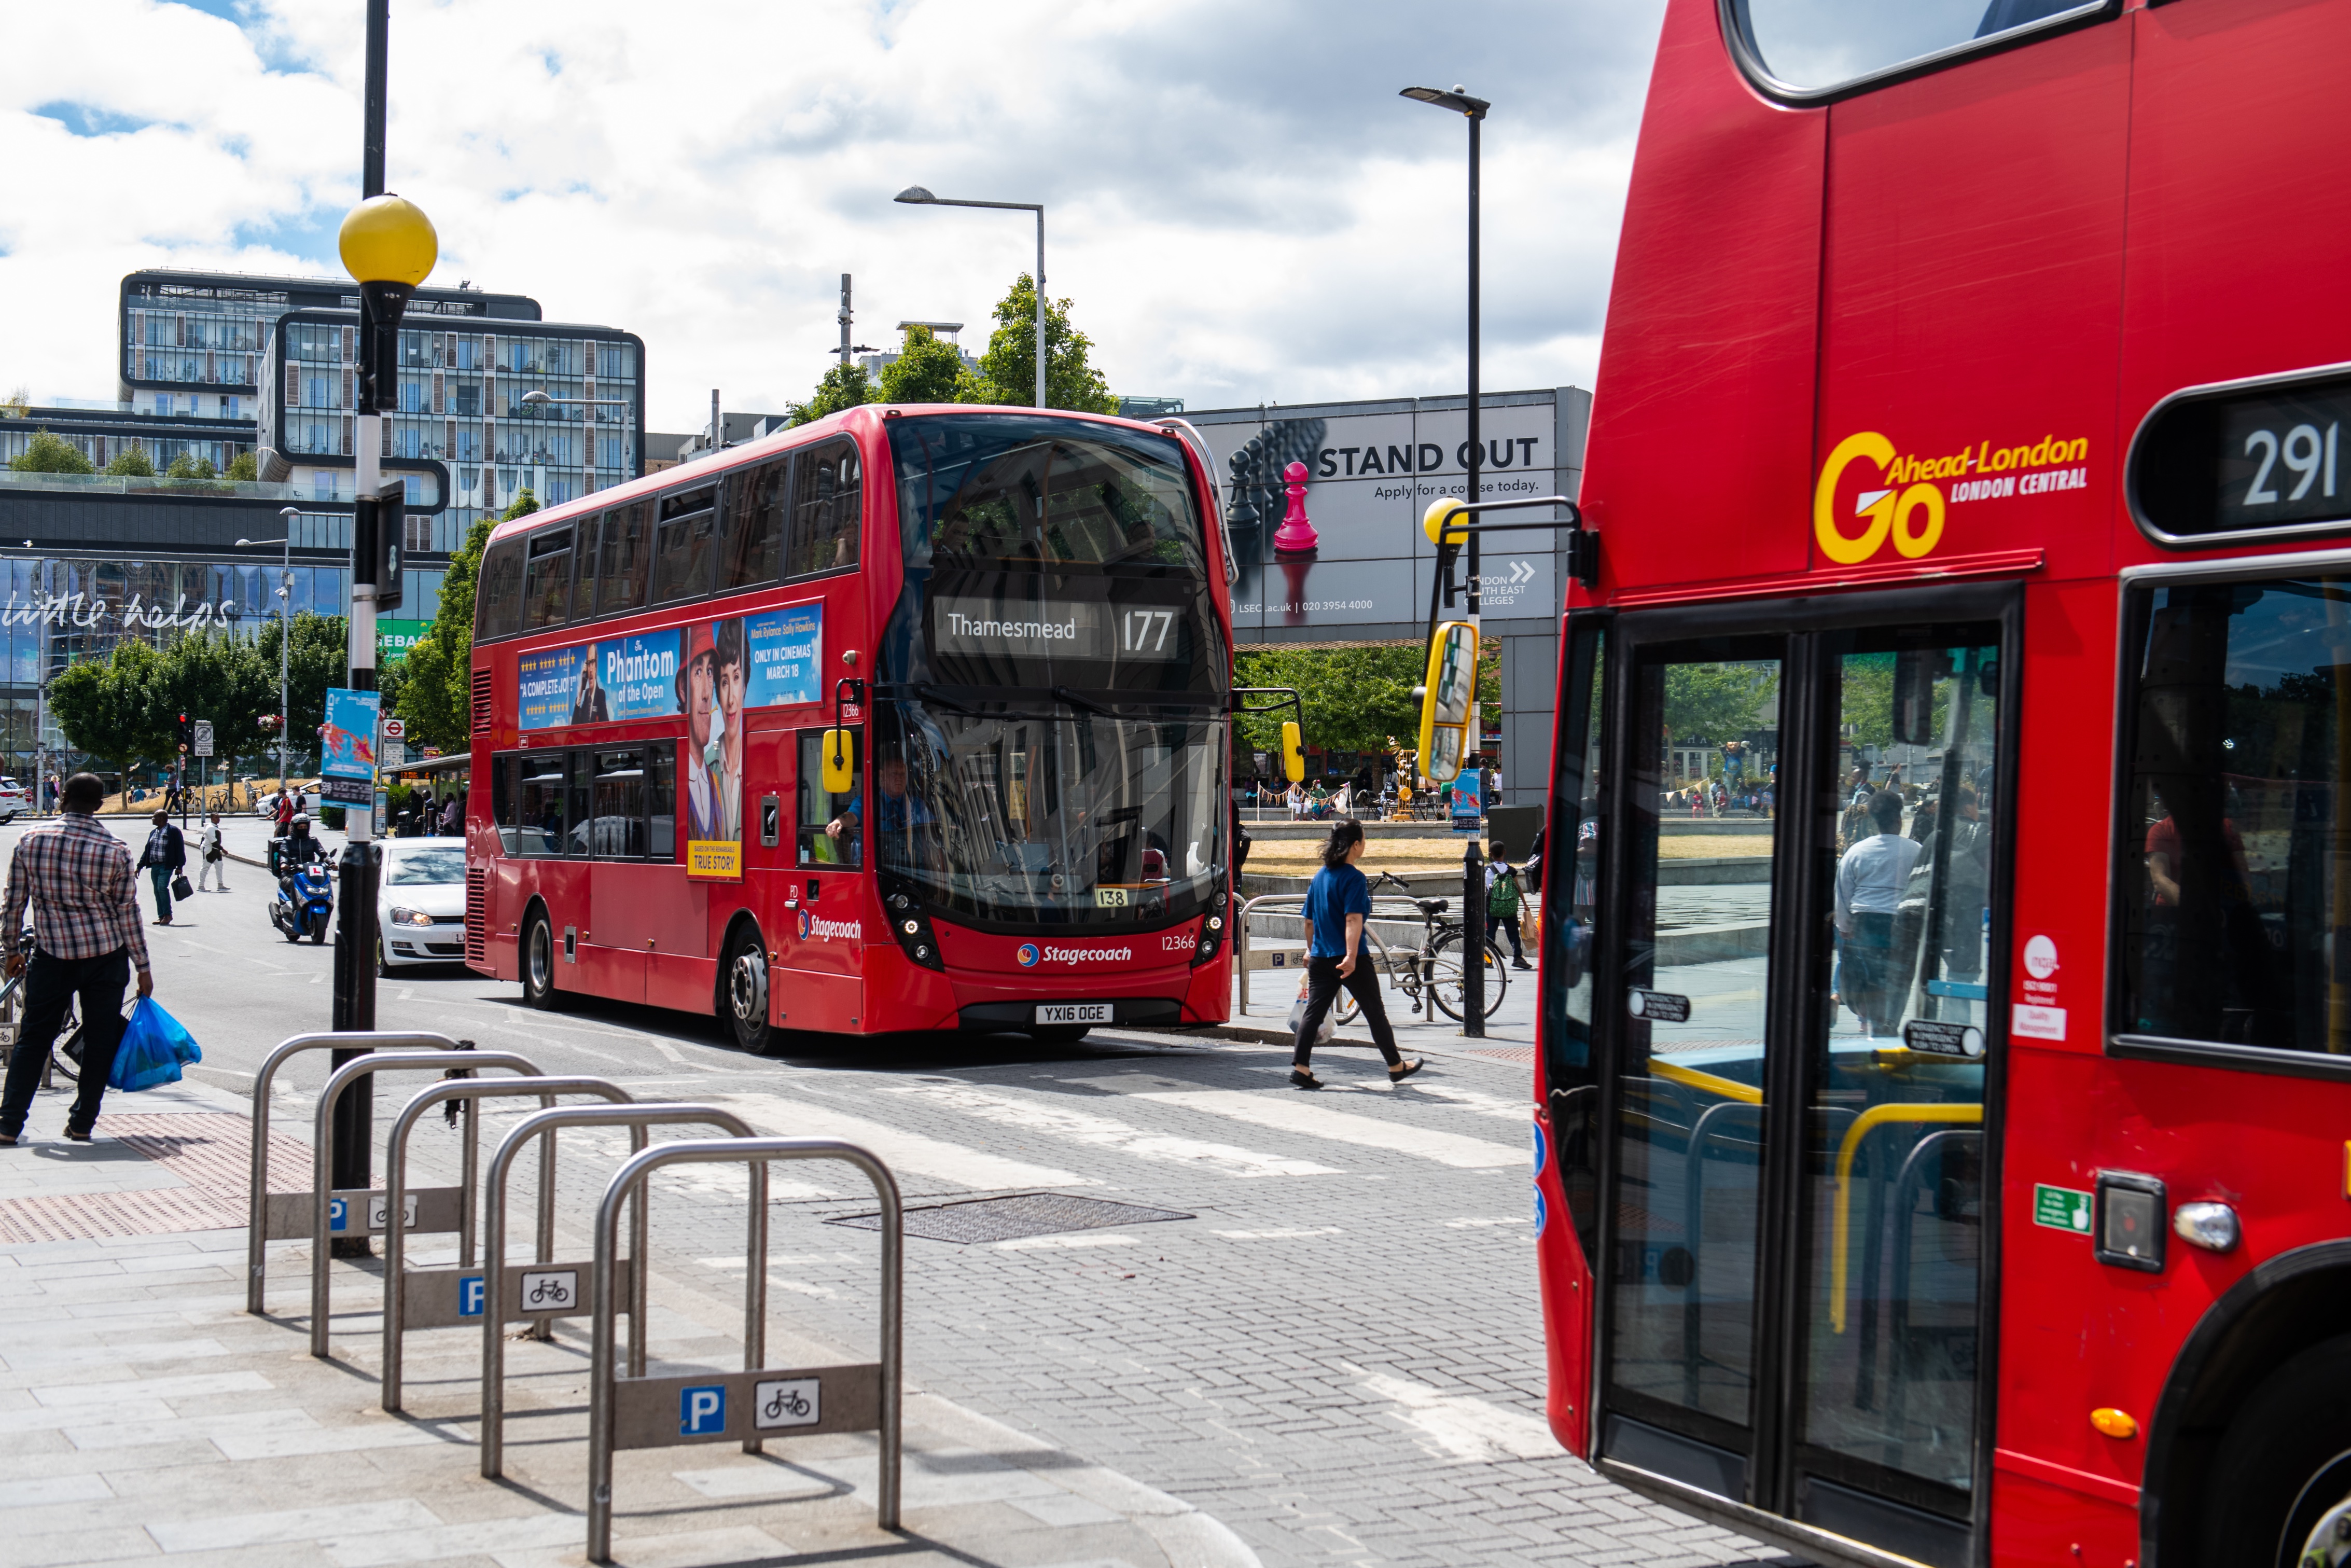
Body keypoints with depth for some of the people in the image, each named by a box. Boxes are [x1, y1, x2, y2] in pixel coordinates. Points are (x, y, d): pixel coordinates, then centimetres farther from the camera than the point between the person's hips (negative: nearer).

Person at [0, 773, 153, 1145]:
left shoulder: (31, 841, -5)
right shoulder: (115, 850, -8)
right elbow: (128, 913, -5)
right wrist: (143, 967, 3)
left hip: (51, 954, 1)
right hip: (106, 956, -1)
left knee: (33, 1038, 10)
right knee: (100, 1041, 9)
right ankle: (82, 1124, 12)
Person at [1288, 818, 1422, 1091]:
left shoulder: (1320, 876, 10)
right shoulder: (1354, 878, -12)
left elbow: (1309, 920, 17)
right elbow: (1353, 920, -22)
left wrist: (1311, 950, 30)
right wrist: (1351, 956, -29)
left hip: (1320, 958, 6)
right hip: (1351, 960, -6)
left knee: (1313, 1011, 2)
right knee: (1375, 1011, 7)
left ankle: (1300, 1068, -9)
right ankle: (1396, 1066, 19)